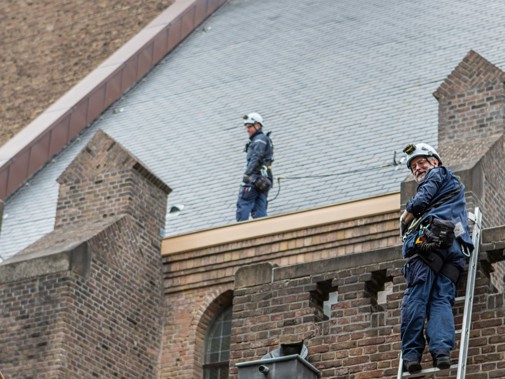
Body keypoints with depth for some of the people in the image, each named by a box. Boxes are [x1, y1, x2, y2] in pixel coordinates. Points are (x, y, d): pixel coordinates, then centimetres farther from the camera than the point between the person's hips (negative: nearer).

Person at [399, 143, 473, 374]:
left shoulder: (437, 173, 15)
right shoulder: (456, 184, 39)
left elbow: (420, 202, 1)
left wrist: (404, 221, 16)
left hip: (429, 238, -7)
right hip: (456, 245, 7)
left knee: (416, 296, -13)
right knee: (442, 300, -5)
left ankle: (412, 353, -22)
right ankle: (442, 348, -26)